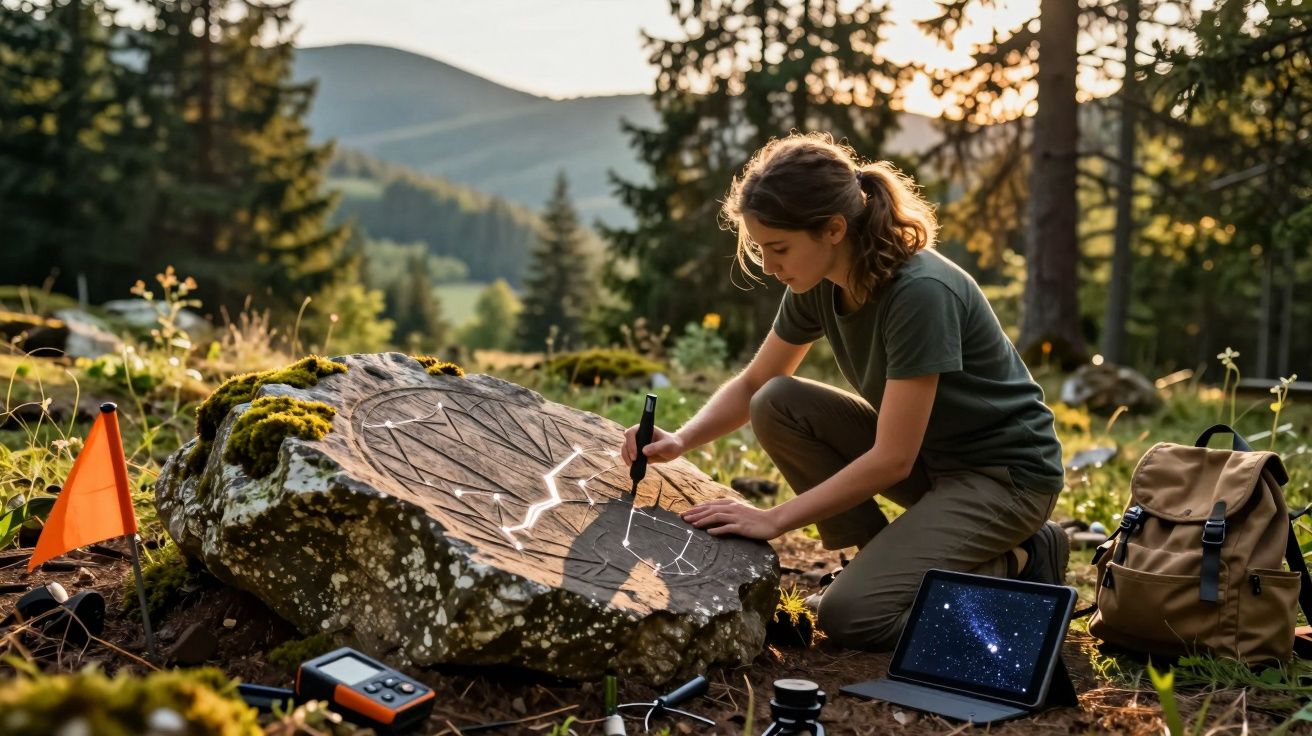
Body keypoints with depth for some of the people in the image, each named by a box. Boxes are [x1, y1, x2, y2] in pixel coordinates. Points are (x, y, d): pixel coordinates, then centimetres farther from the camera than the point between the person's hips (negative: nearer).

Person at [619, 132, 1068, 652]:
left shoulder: (921, 292, -30)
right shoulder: (818, 286, -7)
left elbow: (892, 459, -27)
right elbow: (753, 385, 6)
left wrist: (774, 519, -23)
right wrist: (681, 440, -13)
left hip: (1006, 473, -7)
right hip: (922, 454, 7)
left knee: (850, 616, -21)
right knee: (777, 406, -11)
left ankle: (1015, 568, 2)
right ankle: (883, 559, 1)